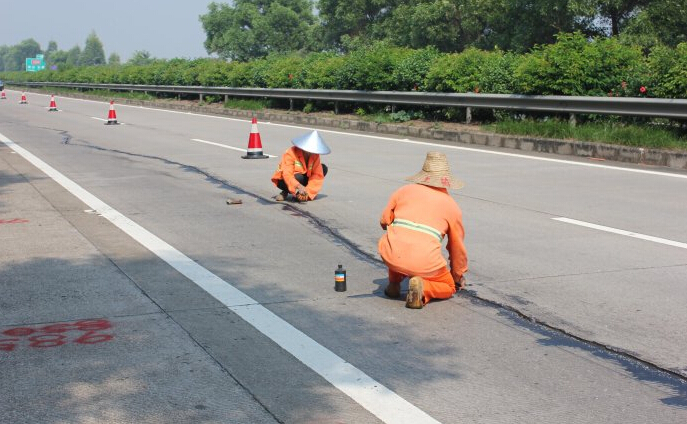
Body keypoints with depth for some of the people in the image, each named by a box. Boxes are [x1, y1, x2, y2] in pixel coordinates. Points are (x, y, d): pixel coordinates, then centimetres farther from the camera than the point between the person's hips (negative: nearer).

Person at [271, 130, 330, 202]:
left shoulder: (315, 155, -11)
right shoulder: (290, 153, -25)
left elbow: (318, 175, -17)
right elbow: (287, 175, -35)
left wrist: (308, 191, -29)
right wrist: (298, 186, -51)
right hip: (284, 181, -6)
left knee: (324, 168, -11)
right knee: (298, 178, -40)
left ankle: (301, 194, -10)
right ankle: (285, 192, -7)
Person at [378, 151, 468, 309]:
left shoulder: (404, 190, 13)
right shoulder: (452, 206, 13)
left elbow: (385, 221, 21)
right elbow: (457, 246, 23)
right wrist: (458, 276, 40)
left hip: (391, 256, 2)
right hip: (424, 264, -2)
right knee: (449, 288, 24)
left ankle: (394, 283, 25)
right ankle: (422, 286, -7)